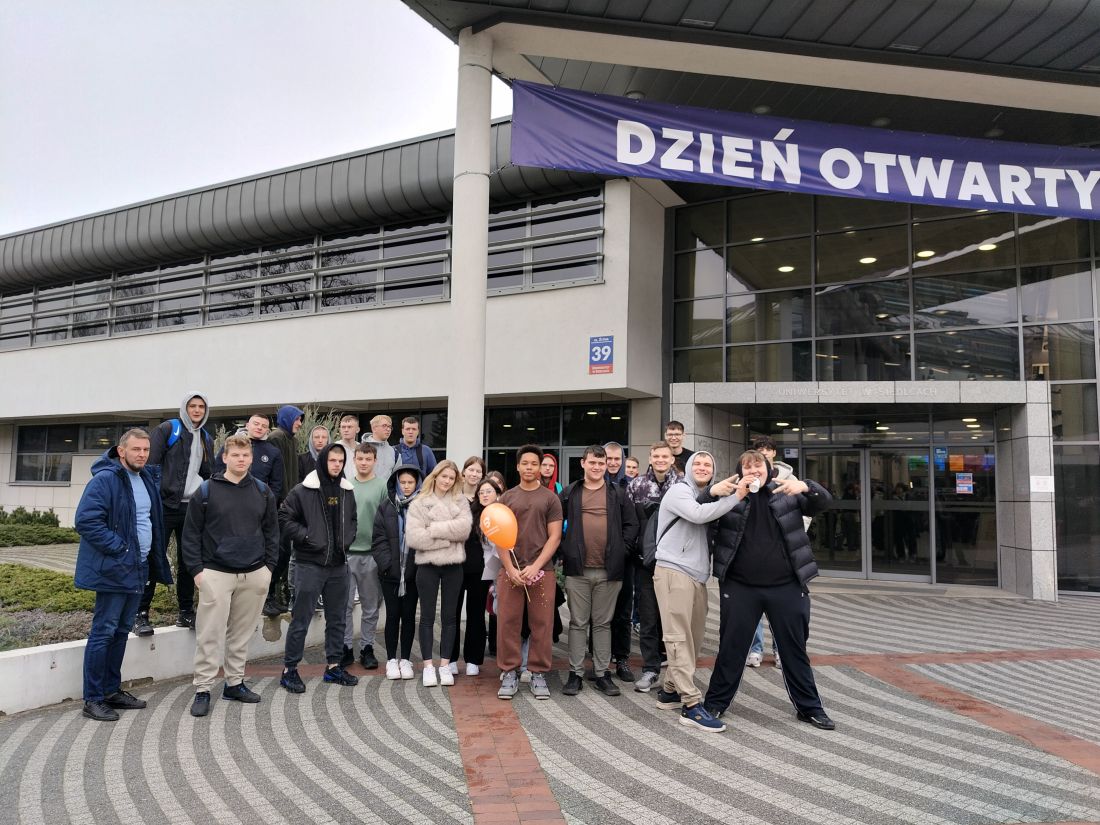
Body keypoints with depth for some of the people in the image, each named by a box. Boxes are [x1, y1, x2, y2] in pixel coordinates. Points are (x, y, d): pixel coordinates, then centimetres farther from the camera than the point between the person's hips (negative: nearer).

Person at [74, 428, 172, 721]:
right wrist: (120, 548, -20)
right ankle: (93, 699, 8)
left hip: (138, 568, 8)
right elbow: (86, 521, -22)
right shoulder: (105, 479, -14)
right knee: (103, 632, -1)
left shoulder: (147, 480, 11)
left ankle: (112, 690, 26)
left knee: (122, 631, 15)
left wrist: (154, 559, 12)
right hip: (114, 569, -8)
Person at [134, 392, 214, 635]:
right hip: (166, 505, -6)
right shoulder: (168, 429, -2)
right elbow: (150, 463, -8)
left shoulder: (207, 439, 17)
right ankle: (140, 614, 2)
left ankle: (186, 612, 20)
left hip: (193, 508, 6)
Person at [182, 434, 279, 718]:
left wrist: (269, 566, 5)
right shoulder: (206, 491, -2)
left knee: (242, 633, 12)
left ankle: (235, 683, 25)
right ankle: (203, 690, 9)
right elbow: (191, 533, 0)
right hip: (216, 573, -3)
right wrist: (196, 570, -6)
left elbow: (272, 531, 12)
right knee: (209, 634, -2)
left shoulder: (262, 492, 7)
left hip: (254, 574, 3)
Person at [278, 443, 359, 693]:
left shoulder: (347, 491, 8)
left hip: (338, 564, 6)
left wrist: (347, 538, 4)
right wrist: (307, 536, -15)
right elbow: (284, 518, -7)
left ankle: (334, 666, 25)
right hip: (310, 564, -5)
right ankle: (289, 670, 12)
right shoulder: (303, 491, -8)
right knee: (301, 619, 1)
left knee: (336, 618, 13)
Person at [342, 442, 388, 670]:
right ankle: (346, 647, 17)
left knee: (370, 606, 9)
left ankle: (367, 648, 20)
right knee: (345, 604, 5)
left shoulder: (382, 486, -2)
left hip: (371, 553, -1)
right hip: (345, 552, 2)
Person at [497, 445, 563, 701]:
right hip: (510, 569, 1)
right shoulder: (507, 498, 10)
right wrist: (510, 568, -7)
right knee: (508, 623, 1)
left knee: (542, 624, 1)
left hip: (542, 570, -1)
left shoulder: (550, 499, 5)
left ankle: (539, 674, 11)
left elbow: (554, 537, 0)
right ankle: (509, 673, 11)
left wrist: (535, 567, -11)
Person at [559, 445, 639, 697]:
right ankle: (576, 673, 14)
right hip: (578, 569, 0)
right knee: (578, 623, 6)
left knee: (603, 623, 10)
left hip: (609, 570, 1)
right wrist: (564, 550, 0)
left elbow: (631, 525, 6)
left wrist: (622, 551, -2)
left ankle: (602, 673, 18)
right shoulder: (569, 493, 6)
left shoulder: (618, 494, 7)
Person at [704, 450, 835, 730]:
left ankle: (810, 707, 27)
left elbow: (823, 502, 0)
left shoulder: (786, 493, 4)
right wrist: (736, 495, -22)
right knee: (731, 647, 9)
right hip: (740, 587, -1)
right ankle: (716, 702, 23)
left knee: (795, 648, 13)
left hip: (786, 587, 1)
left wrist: (805, 486, -22)